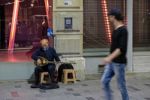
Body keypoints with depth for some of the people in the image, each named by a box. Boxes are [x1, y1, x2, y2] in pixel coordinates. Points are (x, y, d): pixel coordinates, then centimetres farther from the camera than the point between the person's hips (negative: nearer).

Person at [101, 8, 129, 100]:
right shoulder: (115, 29, 10)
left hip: (119, 63, -8)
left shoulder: (123, 30, -16)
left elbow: (122, 48, -24)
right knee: (104, 81, 4)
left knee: (121, 85, 2)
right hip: (111, 62, 9)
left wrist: (110, 57, -29)